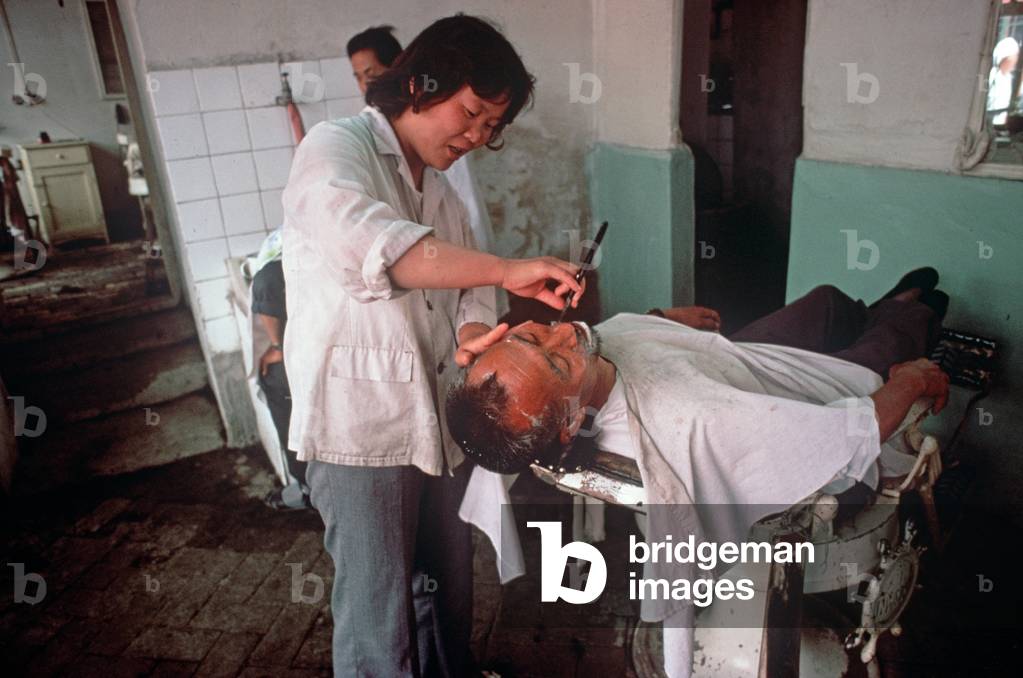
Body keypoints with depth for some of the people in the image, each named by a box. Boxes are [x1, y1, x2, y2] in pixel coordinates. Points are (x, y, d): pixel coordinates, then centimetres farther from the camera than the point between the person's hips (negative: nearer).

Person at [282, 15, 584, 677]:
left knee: (449, 587, 22)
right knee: (379, 618, 3)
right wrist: (507, 269, -33)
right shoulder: (336, 148, -8)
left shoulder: (440, 188, 16)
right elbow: (365, 239, -31)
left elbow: (466, 295, 8)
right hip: (361, 430, -7)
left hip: (440, 422, 8)